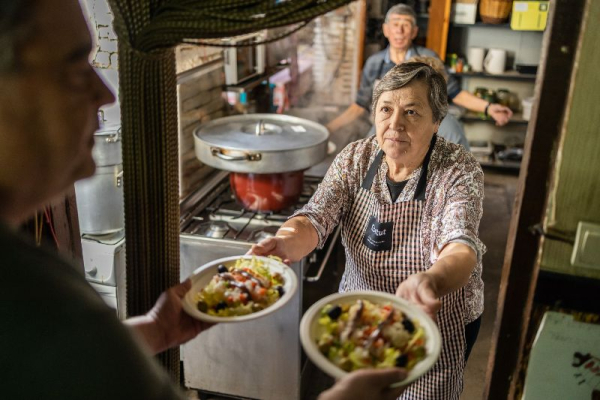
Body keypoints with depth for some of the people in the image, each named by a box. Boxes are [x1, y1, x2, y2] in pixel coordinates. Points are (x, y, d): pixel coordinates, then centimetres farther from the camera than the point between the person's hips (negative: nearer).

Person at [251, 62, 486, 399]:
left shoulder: (459, 170, -22)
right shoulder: (355, 158, -12)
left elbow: (461, 246, -36)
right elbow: (316, 218, -20)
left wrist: (430, 281, -61)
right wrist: (287, 243, -45)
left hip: (439, 323, -3)